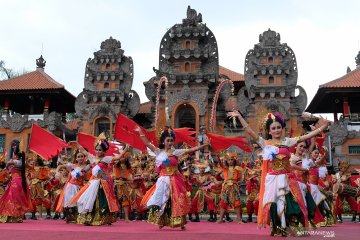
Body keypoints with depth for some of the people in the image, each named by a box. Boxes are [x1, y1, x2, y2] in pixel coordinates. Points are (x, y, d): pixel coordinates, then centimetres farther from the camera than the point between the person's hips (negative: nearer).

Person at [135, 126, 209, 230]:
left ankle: (181, 223, 11)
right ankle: (161, 222, 19)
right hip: (164, 180, 1)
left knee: (177, 202, 2)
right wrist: (140, 132, -11)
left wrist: (204, 145, -10)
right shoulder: (159, 152, 0)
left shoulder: (176, 152, -1)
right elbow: (147, 143, -4)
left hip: (174, 180, 0)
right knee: (162, 201, 4)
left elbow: (190, 150, -5)